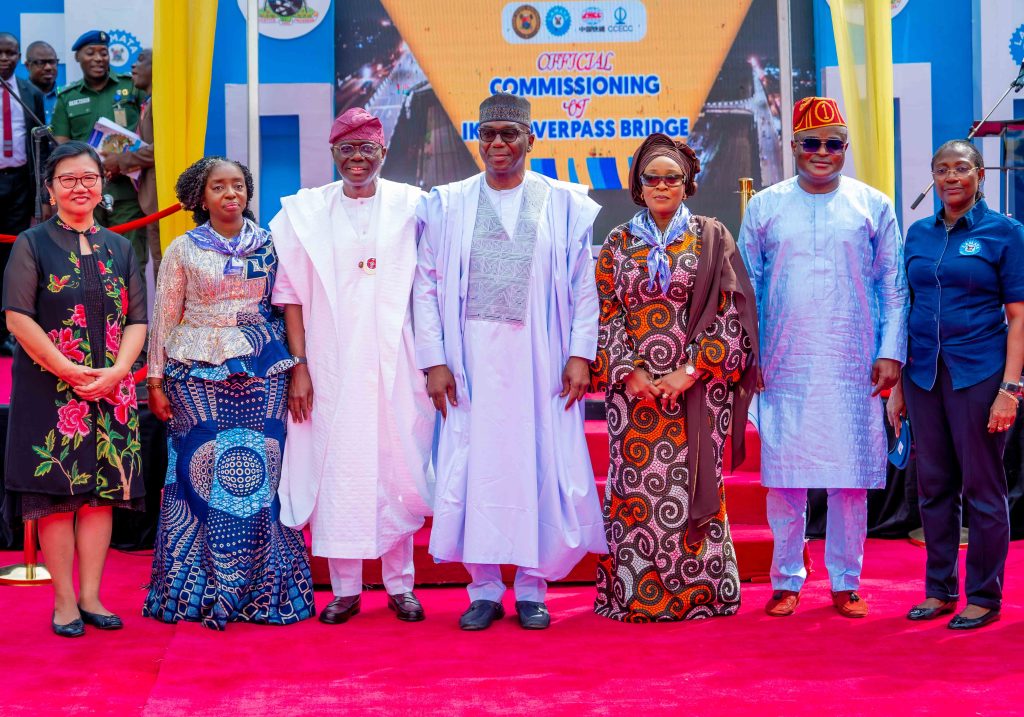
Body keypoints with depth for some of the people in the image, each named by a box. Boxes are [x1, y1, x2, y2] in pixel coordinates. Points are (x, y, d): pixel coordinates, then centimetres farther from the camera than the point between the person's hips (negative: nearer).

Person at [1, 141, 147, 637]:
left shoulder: (119, 248, 13)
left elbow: (137, 319, 8)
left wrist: (115, 372, -9)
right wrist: (70, 371, -13)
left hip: (110, 388, 3)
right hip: (49, 388, -3)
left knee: (103, 489, 2)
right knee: (55, 492, -3)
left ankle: (90, 596, 10)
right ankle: (64, 601, 4)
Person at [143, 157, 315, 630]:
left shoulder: (268, 246, 10)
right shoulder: (183, 250, 6)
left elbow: (286, 307, 13)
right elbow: (163, 318, 6)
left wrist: (294, 370, 8)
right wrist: (156, 381, 2)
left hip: (262, 372, 1)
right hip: (197, 373, -1)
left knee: (262, 472, -2)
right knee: (203, 471, -3)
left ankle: (262, 588, 7)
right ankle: (201, 591, 7)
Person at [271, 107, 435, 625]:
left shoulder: (410, 207, 4)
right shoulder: (305, 212, 5)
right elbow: (291, 293, 4)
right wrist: (298, 365, -3)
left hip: (394, 363, 0)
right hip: (331, 364, 0)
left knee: (399, 469, 3)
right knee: (336, 470, 1)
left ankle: (400, 585, 16)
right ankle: (344, 589, 12)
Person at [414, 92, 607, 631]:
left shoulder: (563, 204, 6)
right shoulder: (448, 206, 7)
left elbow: (584, 284, 5)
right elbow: (426, 286, 5)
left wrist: (580, 355, -3)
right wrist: (434, 361, -2)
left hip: (539, 358, 0)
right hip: (472, 358, 1)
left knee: (541, 466, 1)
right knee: (474, 468, 1)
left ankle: (532, 588, 14)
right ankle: (484, 590, 13)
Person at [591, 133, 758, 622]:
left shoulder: (710, 239, 5)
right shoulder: (618, 243, 10)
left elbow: (729, 313, -2)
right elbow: (605, 315, 6)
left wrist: (691, 371, -10)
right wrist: (629, 373, -7)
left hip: (696, 386, -2)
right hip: (634, 387, 2)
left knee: (692, 483, -3)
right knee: (635, 485, 0)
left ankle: (699, 592, 6)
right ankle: (632, 594, 7)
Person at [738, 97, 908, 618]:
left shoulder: (873, 206, 7)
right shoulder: (764, 207, 8)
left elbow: (893, 286, 7)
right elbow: (746, 286, 10)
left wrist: (891, 351, -1)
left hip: (853, 367, 0)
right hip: (784, 365, 0)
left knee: (850, 476, 2)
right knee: (784, 476, 2)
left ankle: (846, 582, 13)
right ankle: (786, 581, 13)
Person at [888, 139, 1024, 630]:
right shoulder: (918, 234, 11)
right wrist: (897, 384, 9)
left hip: (980, 373, -4)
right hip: (924, 373, 4)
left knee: (982, 487, 1)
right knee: (934, 485, 9)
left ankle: (984, 597, 11)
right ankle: (940, 589, 20)